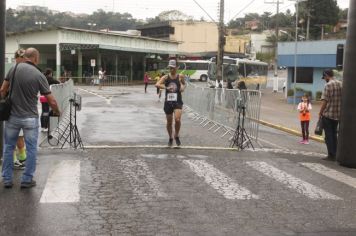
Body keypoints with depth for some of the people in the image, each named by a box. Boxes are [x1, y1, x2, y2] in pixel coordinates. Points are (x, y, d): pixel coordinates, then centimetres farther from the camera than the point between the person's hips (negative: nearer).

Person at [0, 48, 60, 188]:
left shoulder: (14, 68, -3)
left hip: (12, 116, 3)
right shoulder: (39, 75, -10)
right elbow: (51, 101, -7)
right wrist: (57, 112, 12)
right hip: (30, 118, -3)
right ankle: (27, 180, 15)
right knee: (31, 149, 10)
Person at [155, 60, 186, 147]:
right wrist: (166, 87, -34)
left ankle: (177, 136, 8)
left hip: (177, 102, -1)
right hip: (168, 102, 1)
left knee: (177, 119, -18)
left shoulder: (180, 77, 1)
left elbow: (184, 84, 22)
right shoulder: (166, 77, -3)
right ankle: (170, 138, 31)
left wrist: (183, 87, -2)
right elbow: (157, 84, -19)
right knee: (169, 122, 10)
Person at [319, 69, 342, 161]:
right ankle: (334, 154, 17)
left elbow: (325, 101, -16)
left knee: (329, 136, 1)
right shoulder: (341, 84, 7)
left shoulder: (328, 85, -14)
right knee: (334, 135, 15)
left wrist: (320, 112, -6)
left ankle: (331, 155, 1)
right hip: (338, 115, 7)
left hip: (328, 114, -6)